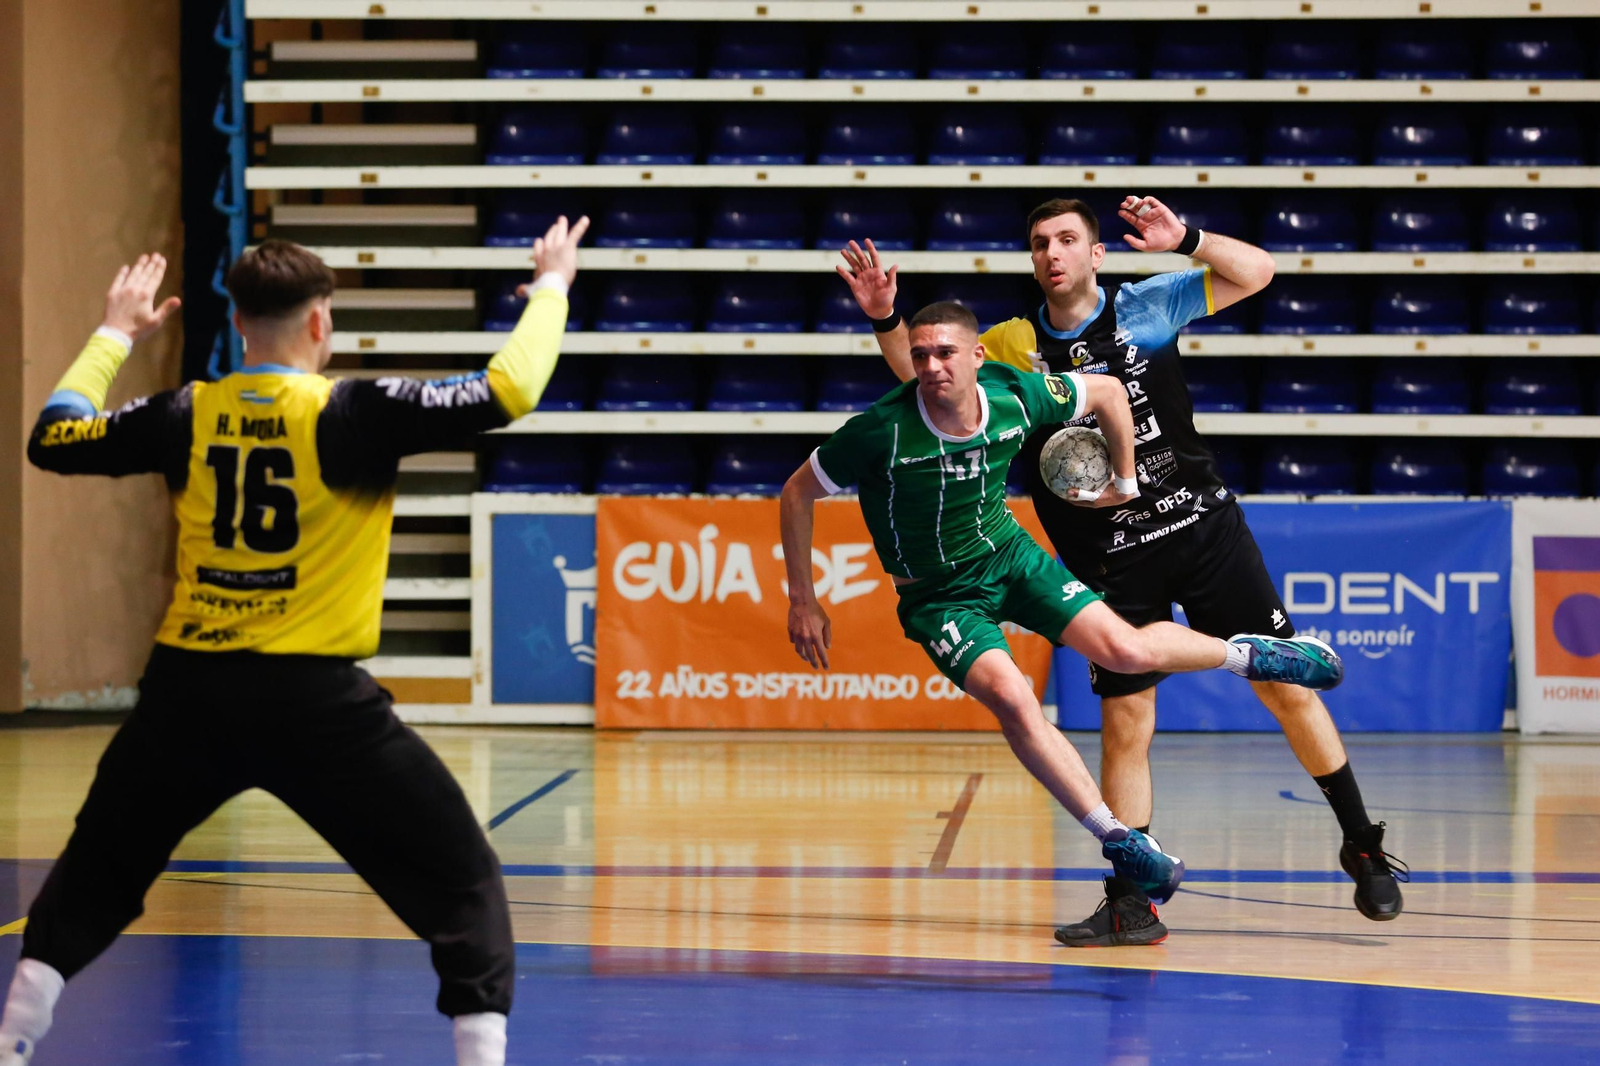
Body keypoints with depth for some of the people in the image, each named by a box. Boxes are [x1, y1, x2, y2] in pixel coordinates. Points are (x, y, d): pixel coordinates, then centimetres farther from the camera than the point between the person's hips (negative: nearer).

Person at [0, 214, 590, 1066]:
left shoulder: (186, 415, 3)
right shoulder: (353, 414, -8)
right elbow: (508, 392, -13)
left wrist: (114, 334, 30)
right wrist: (551, 286, 4)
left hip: (188, 689, 4)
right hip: (313, 699, -4)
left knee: (97, 871, 25)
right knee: (463, 883, 4)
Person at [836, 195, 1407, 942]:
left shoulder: (1147, 307, -1)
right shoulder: (1014, 346, 1)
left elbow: (1256, 272, -2)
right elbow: (923, 374, -5)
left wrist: (1182, 239, -17)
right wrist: (886, 320, -23)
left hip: (1203, 524, 0)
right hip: (1111, 563, 0)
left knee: (1285, 686, 1)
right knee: (1124, 724, -2)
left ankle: (1362, 845, 16)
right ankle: (1132, 895, 8)